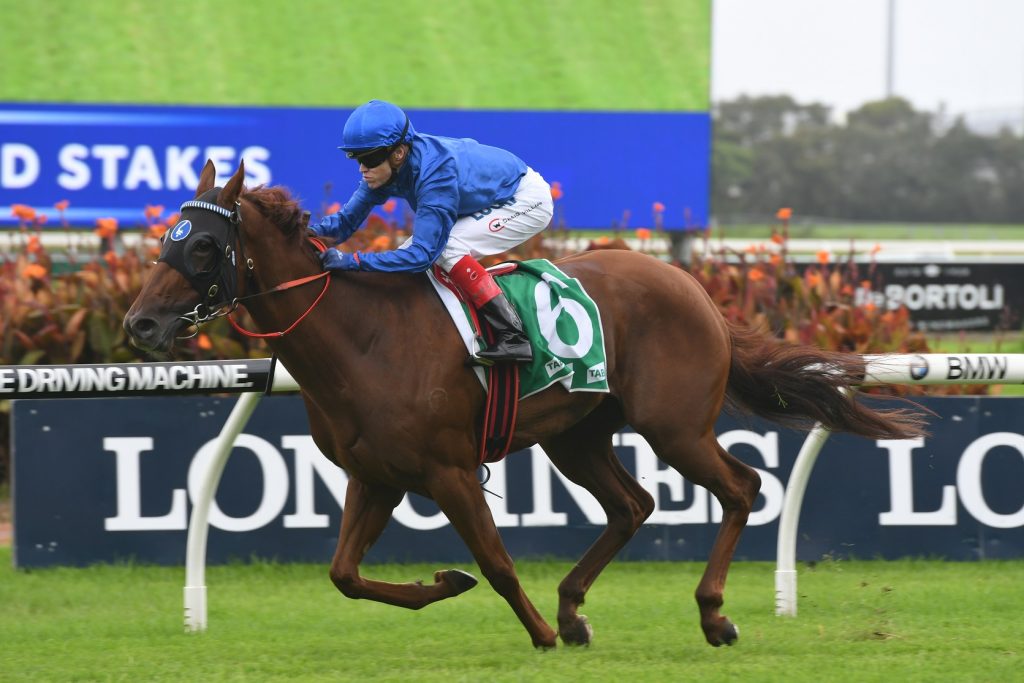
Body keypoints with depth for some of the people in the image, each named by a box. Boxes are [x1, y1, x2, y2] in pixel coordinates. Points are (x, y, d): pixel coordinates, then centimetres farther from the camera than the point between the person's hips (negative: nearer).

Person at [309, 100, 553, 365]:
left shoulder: (435, 173, -37)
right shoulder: (386, 164, -13)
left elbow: (423, 253, -39)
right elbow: (348, 218, -4)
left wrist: (353, 261, -42)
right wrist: (313, 230, -25)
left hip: (528, 201, -9)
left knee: (445, 247, -28)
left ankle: (513, 337, -25)